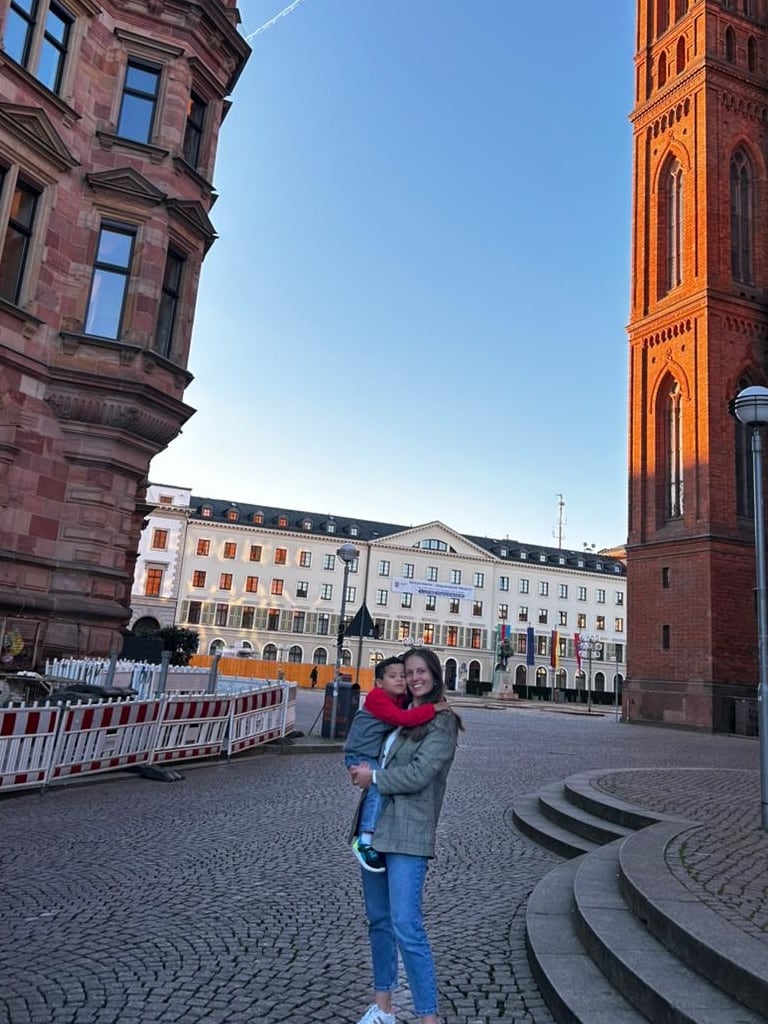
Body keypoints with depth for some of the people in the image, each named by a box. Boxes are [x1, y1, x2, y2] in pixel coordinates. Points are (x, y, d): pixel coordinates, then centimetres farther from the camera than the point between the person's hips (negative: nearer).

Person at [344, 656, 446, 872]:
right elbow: (402, 718, -32)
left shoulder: (402, 699, 6)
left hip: (378, 756, 10)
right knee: (378, 786, -28)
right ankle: (364, 840, -24)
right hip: (360, 755, -10)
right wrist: (433, 709, -32)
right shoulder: (377, 697, -21)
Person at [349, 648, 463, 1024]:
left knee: (407, 926, -10)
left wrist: (373, 777, -8)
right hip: (375, 827, 8)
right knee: (378, 920, 16)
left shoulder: (442, 722, -8)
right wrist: (362, 771, 4)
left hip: (408, 835, -8)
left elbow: (418, 775, -16)